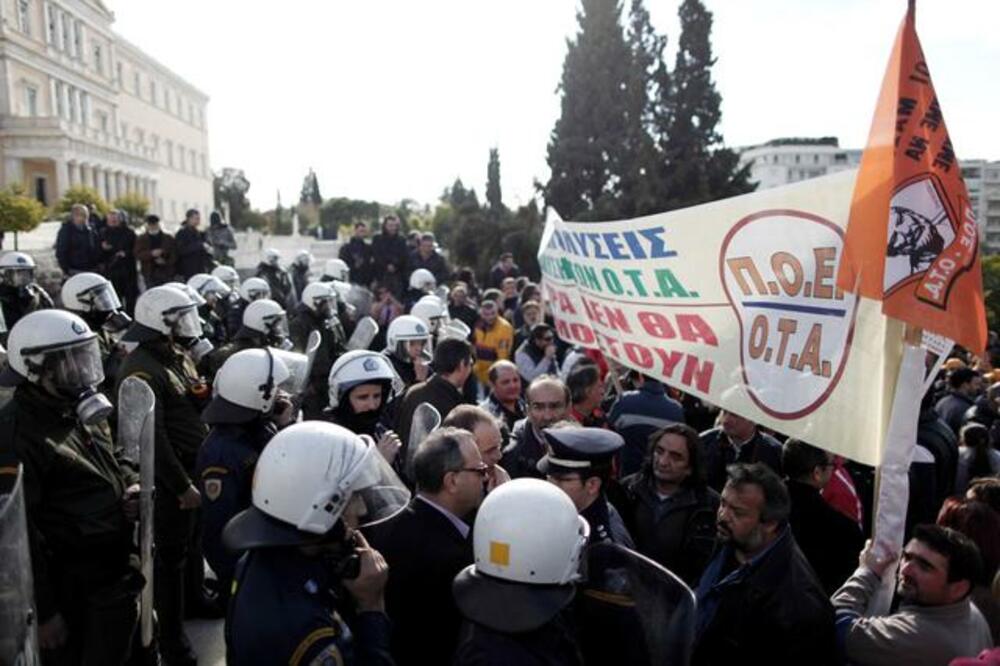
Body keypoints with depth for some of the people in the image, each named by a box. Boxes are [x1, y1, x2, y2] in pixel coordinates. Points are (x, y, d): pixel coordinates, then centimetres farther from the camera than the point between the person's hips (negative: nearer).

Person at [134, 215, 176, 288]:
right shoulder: (141, 239, 10)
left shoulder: (168, 238, 11)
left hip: (166, 274, 0)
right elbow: (138, 254, -2)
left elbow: (174, 254, 5)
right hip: (150, 274, 0)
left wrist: (166, 262, -13)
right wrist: (151, 254, -19)